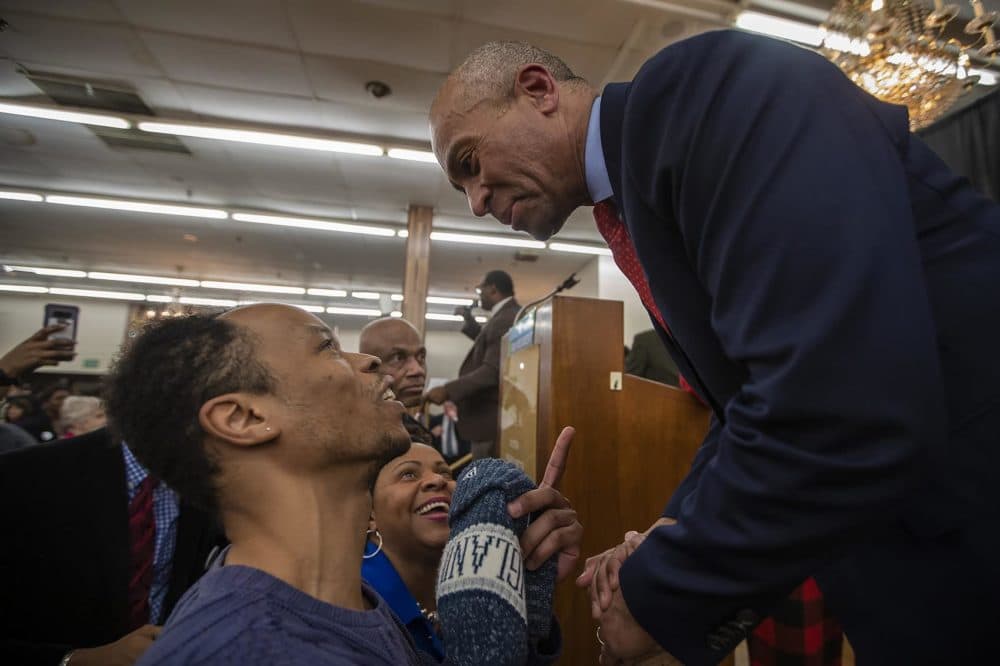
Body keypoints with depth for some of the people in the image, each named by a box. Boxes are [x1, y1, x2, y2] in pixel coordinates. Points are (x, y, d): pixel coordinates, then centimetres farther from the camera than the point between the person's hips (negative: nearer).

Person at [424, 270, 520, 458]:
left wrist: (447, 390, -29)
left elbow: (492, 371, -28)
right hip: (490, 416, 11)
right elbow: (487, 345, 30)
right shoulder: (512, 315, 15)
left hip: (491, 419, -11)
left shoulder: (505, 321, -19)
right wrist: (469, 319, 23)